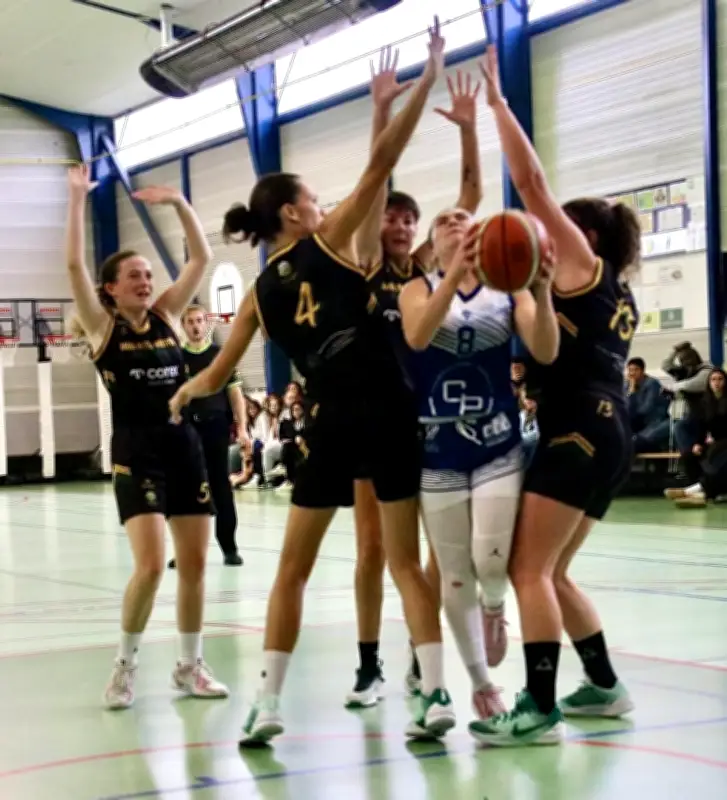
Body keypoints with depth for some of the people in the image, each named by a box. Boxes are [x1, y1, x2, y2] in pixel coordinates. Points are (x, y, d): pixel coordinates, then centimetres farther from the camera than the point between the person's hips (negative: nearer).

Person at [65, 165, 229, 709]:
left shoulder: (166, 316, 9)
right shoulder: (102, 326, -1)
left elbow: (202, 257, 7)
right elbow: (74, 264, -13)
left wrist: (178, 202, -1)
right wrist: (78, 197, -13)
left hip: (185, 445, 5)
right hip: (135, 452, -5)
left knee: (195, 563, 6)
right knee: (150, 565, -15)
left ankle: (190, 665, 20)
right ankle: (126, 665, 6)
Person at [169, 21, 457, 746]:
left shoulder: (260, 290, 10)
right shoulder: (329, 243, 1)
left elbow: (215, 376, 14)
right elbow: (381, 165, -6)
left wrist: (185, 394, 37)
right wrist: (427, 78, -3)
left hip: (332, 423, 2)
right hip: (387, 412, -2)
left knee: (291, 569, 11)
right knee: (405, 562, 4)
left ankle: (267, 705, 10)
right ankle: (435, 695, 0)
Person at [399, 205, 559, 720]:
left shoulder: (509, 291, 3)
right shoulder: (420, 289, 2)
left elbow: (546, 353, -10)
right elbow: (416, 336, -20)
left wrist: (542, 291, -28)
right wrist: (455, 274, -33)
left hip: (499, 448, 0)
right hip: (440, 453, 0)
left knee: (492, 562, -13)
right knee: (455, 575, 4)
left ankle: (495, 609, 25)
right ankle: (481, 683, 21)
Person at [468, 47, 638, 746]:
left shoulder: (583, 265, 2)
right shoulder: (617, 297, 25)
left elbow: (532, 184, -3)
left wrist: (497, 101, 2)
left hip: (579, 431, -9)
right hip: (606, 433, 9)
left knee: (528, 570, -11)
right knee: (548, 574, 15)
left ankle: (539, 711, -15)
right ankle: (604, 686, 19)